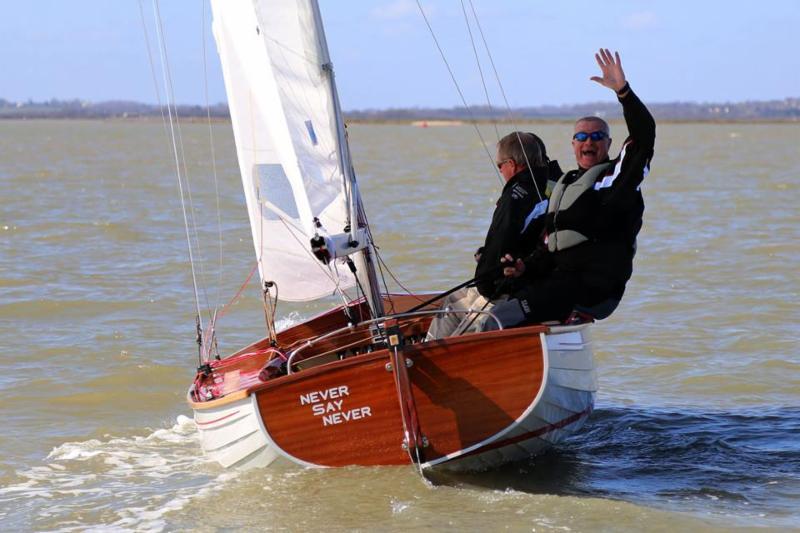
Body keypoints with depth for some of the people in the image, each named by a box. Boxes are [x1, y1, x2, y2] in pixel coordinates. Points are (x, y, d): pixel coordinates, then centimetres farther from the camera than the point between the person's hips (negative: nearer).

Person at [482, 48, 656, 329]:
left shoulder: (617, 175, 3)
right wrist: (526, 269, 5)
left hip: (596, 290, -8)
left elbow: (644, 136, -14)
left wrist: (623, 90, -23)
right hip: (561, 279, 9)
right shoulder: (563, 186, 26)